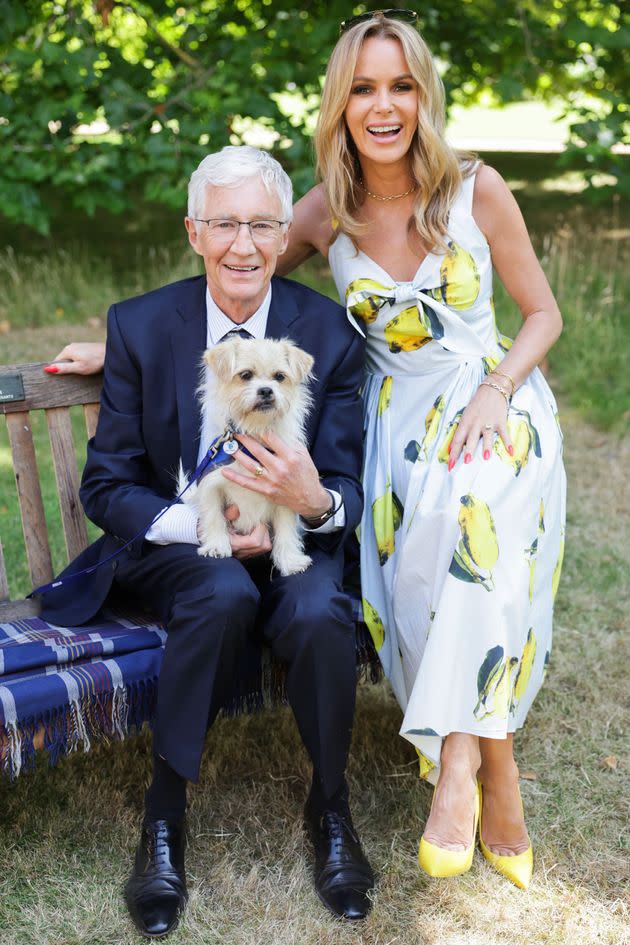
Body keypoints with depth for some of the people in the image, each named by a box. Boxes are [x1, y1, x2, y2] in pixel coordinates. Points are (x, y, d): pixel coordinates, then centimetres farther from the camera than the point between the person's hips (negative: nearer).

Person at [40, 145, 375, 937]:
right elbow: (106, 487, -3)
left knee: (319, 614, -32)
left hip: (295, 544, 1)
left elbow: (348, 492, -4)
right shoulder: (140, 327, -6)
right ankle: (163, 813, -15)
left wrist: (317, 502, -30)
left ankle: (329, 806, -4)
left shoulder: (329, 330, -5)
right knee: (223, 595, -34)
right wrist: (204, 525, -20)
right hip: (176, 545, 0)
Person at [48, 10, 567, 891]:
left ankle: (457, 761, -30)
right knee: (427, 558, -31)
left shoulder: (476, 189, -4)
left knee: (476, 515, -37)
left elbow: (543, 312, 4)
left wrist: (496, 390, -14)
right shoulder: (328, 213, 1)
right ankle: (497, 782, -22)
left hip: (494, 399, -2)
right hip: (399, 412, 2)